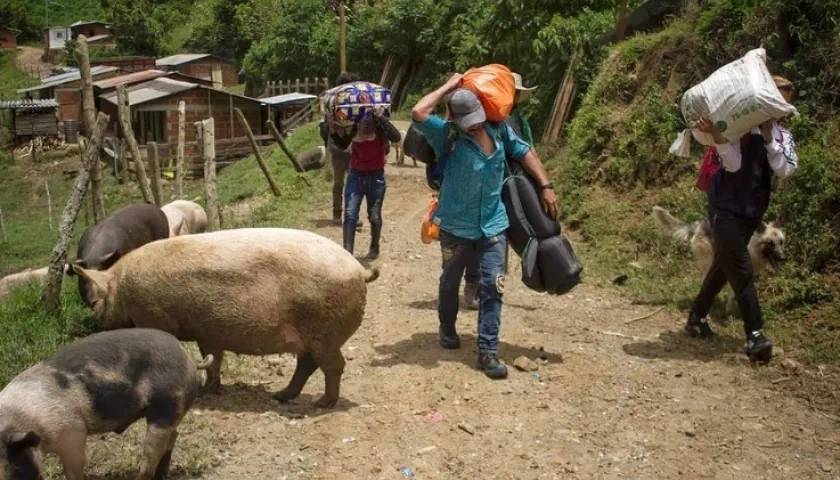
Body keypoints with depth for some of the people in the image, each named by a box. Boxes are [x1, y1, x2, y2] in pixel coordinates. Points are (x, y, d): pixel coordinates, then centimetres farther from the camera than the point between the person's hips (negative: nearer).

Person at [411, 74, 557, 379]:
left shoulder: (499, 129, -4)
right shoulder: (446, 135, -15)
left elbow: (524, 152, 10)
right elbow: (418, 113, -32)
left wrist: (545, 186, 3)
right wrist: (449, 86, -21)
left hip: (493, 224, 2)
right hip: (456, 225, -2)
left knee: (492, 286, -5)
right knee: (450, 282, 18)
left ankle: (488, 351, -1)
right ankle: (447, 328, 44)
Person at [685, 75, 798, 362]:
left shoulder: (783, 136, 8)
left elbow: (785, 170, -8)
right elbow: (733, 165, -20)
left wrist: (769, 138, -18)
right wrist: (716, 135, -36)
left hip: (752, 211, 6)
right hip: (726, 207, -6)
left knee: (724, 266, 14)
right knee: (742, 270, -12)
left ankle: (696, 318, 28)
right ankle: (755, 335, -13)